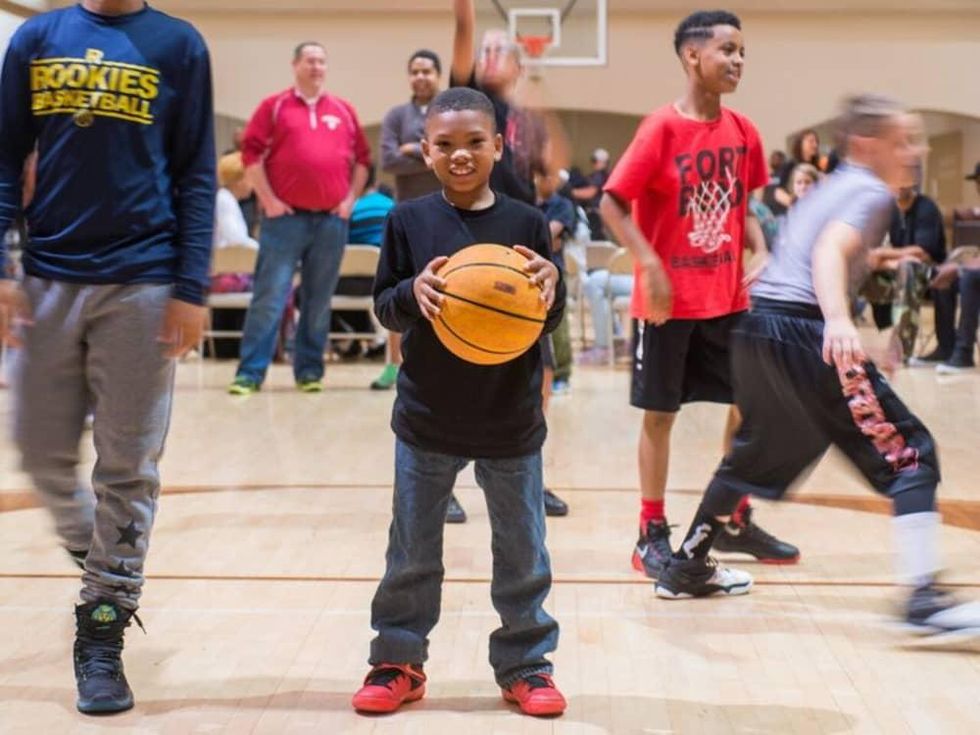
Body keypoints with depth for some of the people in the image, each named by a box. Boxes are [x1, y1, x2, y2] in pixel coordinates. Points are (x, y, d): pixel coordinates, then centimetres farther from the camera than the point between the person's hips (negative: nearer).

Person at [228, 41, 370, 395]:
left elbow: (362, 158, 15)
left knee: (319, 300, 7)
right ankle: (250, 372, -1)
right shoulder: (274, 106, 3)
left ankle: (309, 370, 16)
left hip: (331, 219, 3)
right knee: (269, 297, -4)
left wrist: (350, 199, 5)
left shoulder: (344, 110, 11)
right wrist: (268, 200, -7)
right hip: (285, 217, -3)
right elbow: (251, 153, -1)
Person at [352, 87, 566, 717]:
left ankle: (526, 664, 25)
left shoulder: (527, 223, -3)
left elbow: (550, 322, 0)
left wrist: (552, 284, -21)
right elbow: (384, 308, 0)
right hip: (427, 417, 0)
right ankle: (398, 661, 25)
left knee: (523, 553, 10)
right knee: (412, 553, 10)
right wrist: (413, 291, -21)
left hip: (511, 419, 0)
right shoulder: (409, 221, -2)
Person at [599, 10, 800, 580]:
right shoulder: (662, 128, -13)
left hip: (728, 297, 6)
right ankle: (653, 533, 15)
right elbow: (612, 204, -12)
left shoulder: (743, 132, 4)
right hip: (670, 300, -6)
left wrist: (761, 255, 0)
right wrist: (650, 266, -21)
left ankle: (737, 522, 26)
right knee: (660, 414, 4)